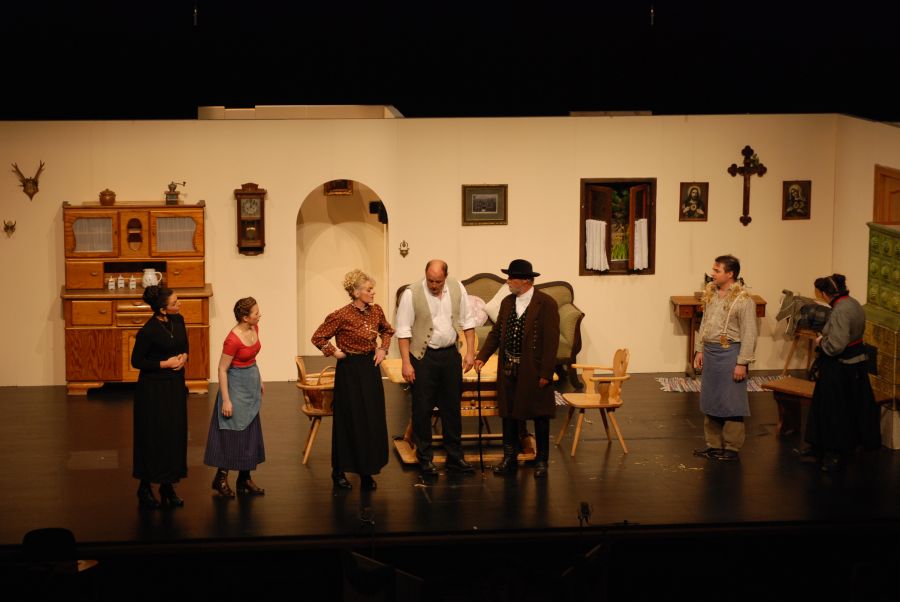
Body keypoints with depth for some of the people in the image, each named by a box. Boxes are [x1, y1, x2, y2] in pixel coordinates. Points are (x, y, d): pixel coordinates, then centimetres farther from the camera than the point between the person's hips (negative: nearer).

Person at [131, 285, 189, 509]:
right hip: (153, 389, -6)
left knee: (175, 435, 9)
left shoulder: (178, 321, 1)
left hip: (175, 386, 7)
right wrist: (165, 364, -15)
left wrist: (184, 357, -6)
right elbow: (136, 361, -11)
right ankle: (145, 488, 16)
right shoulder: (148, 331, -20)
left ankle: (168, 485, 21)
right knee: (152, 437, 2)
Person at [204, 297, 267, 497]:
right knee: (232, 431, 0)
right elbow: (222, 369, -19)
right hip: (236, 385, -8)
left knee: (251, 431, 12)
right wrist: (226, 400, -19)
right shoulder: (233, 340, -25)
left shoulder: (254, 328, -2)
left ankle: (244, 479, 21)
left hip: (251, 383, 8)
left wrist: (259, 381, 19)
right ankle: (221, 478, 13)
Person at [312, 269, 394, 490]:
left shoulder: (375, 311, 2)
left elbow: (387, 331, 22)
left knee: (373, 421, 7)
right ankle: (340, 472, 14)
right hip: (350, 371, -6)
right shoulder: (342, 316, -16)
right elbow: (318, 338, -9)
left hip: (370, 368, 6)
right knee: (349, 421, 1)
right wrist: (335, 353, -8)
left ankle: (366, 471, 17)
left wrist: (383, 349, 8)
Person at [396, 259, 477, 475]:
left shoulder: (457, 288, 0)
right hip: (423, 357, -4)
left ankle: (454, 456, 22)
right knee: (422, 409, 3)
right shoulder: (412, 294, -12)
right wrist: (406, 363, -13)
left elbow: (467, 322, 7)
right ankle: (425, 458, 14)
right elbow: (403, 330, -10)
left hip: (450, 354, 4)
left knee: (452, 407, 11)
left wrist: (470, 352, 2)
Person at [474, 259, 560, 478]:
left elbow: (551, 341, -12)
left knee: (539, 416, 5)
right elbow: (496, 332, 13)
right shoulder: (507, 302, 9)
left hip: (534, 371, -6)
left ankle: (541, 460, 16)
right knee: (508, 414, 10)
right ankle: (510, 458, 20)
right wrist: (482, 356, 0)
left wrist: (545, 373, -15)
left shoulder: (546, 304, -11)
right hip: (508, 370, 6)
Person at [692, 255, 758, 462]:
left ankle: (732, 448, 8)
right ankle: (713, 444, 24)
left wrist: (742, 363, -17)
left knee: (731, 403, 0)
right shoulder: (710, 293, 8)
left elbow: (749, 335, -15)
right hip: (710, 352, 8)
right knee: (710, 401, 14)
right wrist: (699, 350, 14)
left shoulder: (743, 300, -14)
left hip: (729, 354, -8)